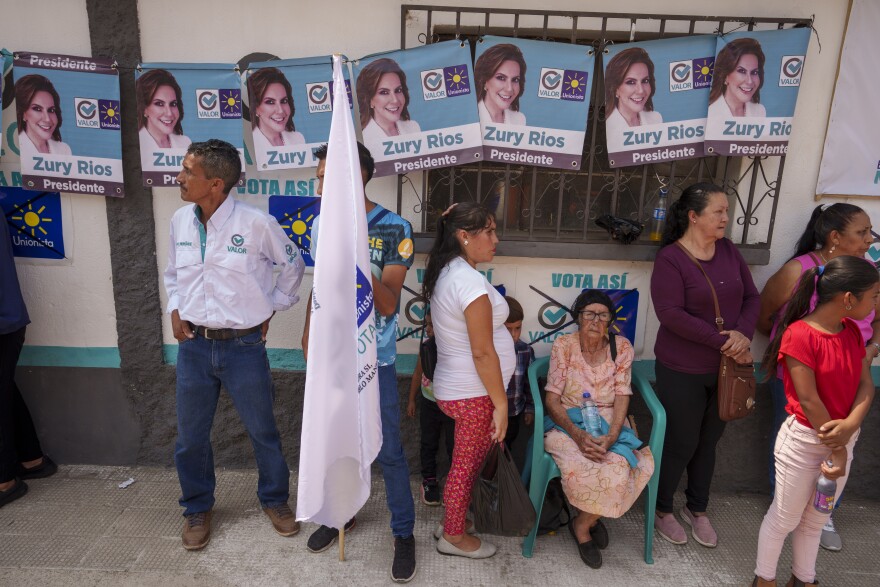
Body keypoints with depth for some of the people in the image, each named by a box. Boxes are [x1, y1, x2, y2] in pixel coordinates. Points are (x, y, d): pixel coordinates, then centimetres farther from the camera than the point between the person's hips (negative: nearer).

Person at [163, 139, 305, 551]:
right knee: (190, 437, 14)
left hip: (244, 346, -4)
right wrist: (175, 309, 4)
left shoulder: (256, 223, -13)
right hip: (193, 345, 4)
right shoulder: (180, 221, 2)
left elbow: (292, 265, 3)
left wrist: (271, 307, 3)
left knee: (263, 432, 11)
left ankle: (274, 499, 36)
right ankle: (198, 508, 38)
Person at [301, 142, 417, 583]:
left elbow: (388, 303, -17)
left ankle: (404, 532, 27)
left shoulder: (394, 229, -14)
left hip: (373, 360, -4)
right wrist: (308, 332, 15)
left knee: (388, 451, 6)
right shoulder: (321, 224, 2)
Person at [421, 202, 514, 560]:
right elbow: (482, 352, -23)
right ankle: (454, 536, 29)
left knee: (466, 463, 23)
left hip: (455, 388, 9)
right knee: (466, 467, 10)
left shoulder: (445, 272, 5)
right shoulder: (470, 281, -25)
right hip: (474, 395, -9)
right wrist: (501, 404, -17)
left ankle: (454, 521, 40)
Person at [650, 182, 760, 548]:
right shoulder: (670, 258, -15)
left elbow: (752, 297, 5)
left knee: (708, 442, 18)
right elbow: (671, 314, -23)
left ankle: (697, 510, 38)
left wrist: (743, 334, -14)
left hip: (725, 368, 6)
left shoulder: (729, 251, 3)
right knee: (681, 444, 6)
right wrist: (723, 342, -22)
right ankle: (662, 510, 29)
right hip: (682, 370, -5)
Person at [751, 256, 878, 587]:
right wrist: (835, 449, -14)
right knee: (785, 518, 11)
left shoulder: (852, 331, 1)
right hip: (804, 442, -7)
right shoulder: (799, 335, -23)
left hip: (843, 440, 7)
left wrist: (849, 426, -21)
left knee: (816, 519, 22)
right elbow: (808, 400, -21)